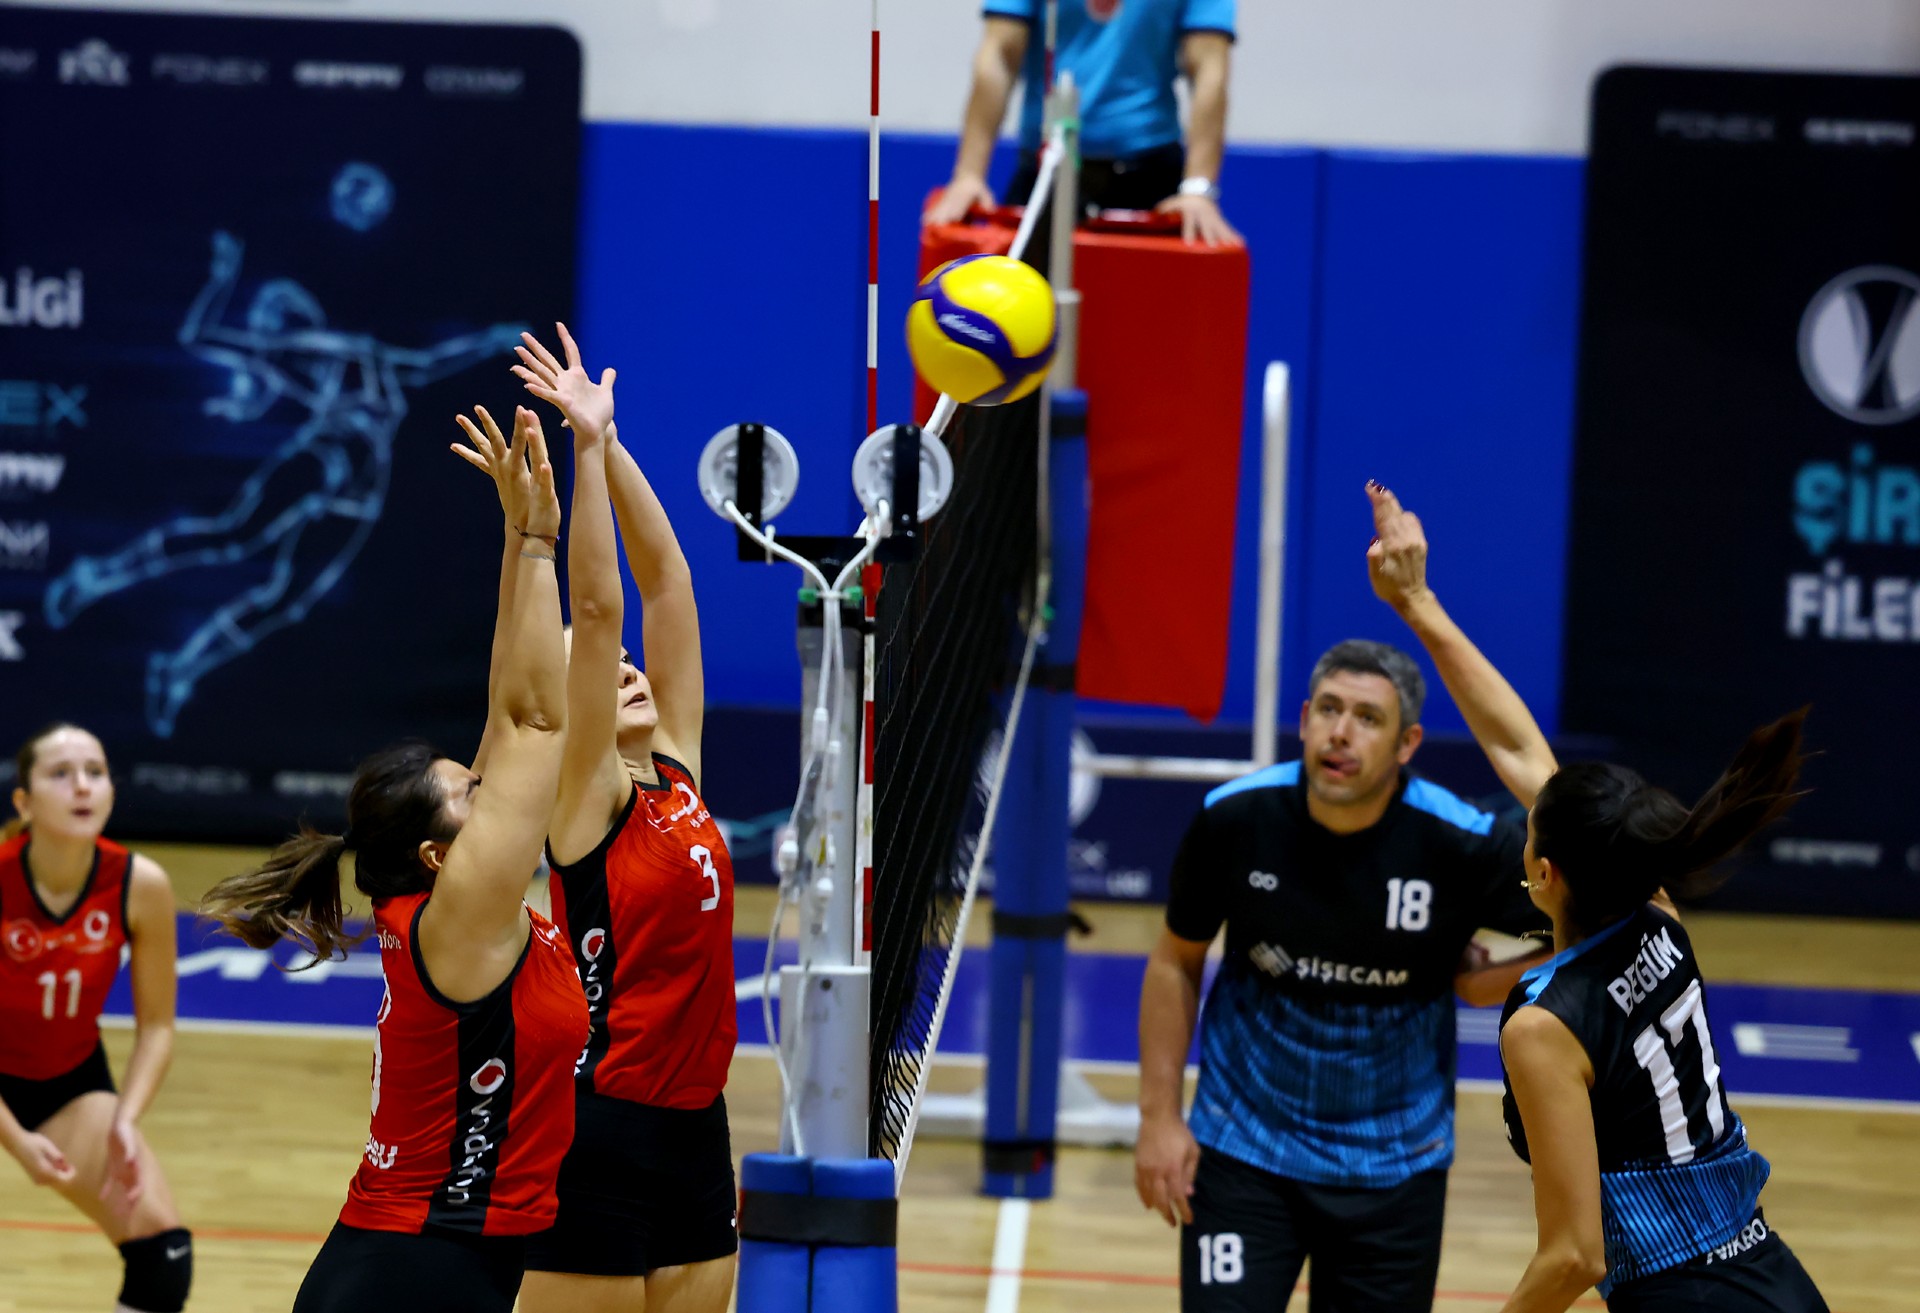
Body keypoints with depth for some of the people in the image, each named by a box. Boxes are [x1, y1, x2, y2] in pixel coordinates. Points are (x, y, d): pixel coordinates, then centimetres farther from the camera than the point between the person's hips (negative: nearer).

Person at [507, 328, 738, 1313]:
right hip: (602, 1131, -7)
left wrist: (611, 441, 2)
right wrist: (590, 445, -19)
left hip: (694, 1129, 7)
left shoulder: (678, 775, 9)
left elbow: (666, 582, 6)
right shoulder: (586, 800, -7)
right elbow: (595, 610, -16)